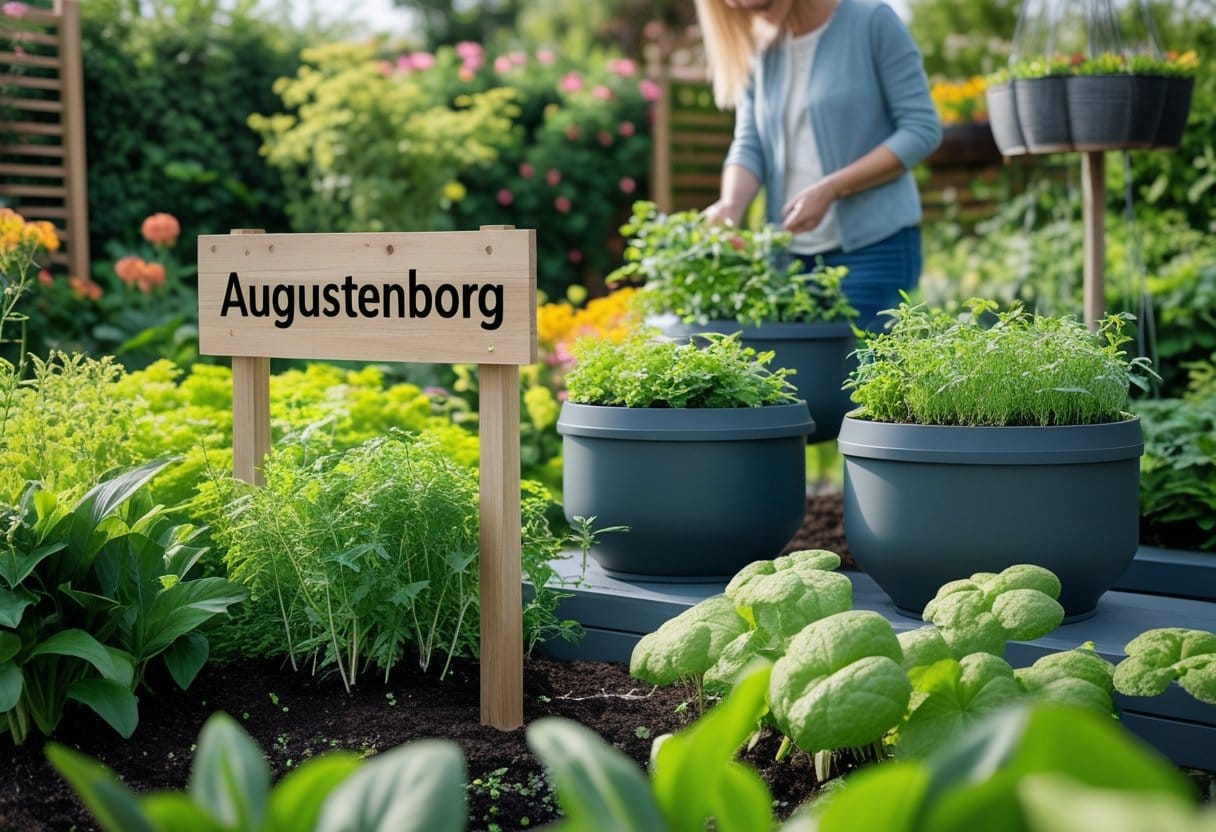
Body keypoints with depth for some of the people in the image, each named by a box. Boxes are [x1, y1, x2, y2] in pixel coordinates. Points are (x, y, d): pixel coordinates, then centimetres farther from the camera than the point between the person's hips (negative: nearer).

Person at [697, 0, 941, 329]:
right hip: (789, 251, 5)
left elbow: (922, 129, -7)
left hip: (875, 245, -5)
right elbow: (750, 146, 6)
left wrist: (829, 190, -16)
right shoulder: (760, 49, 9)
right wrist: (731, 206, -16)